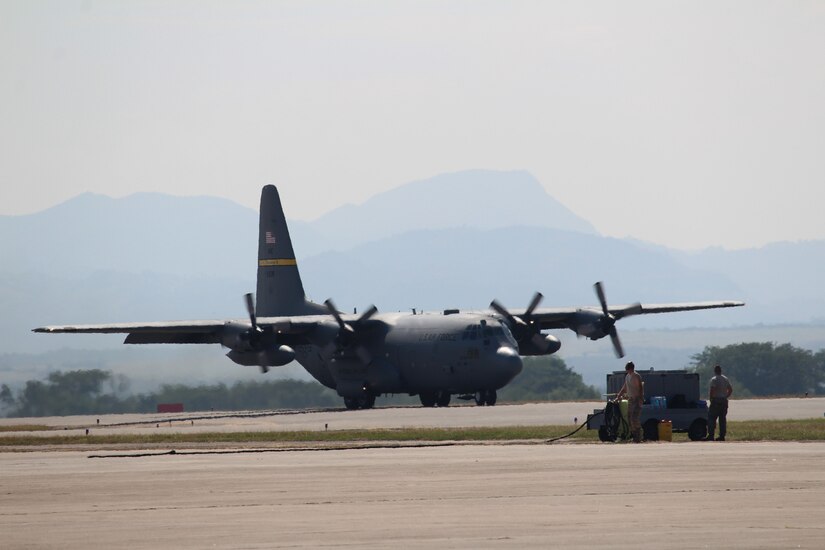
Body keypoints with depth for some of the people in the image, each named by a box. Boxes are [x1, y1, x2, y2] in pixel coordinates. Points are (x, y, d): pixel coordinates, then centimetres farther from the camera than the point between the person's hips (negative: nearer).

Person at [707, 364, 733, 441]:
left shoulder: (714, 379, -10)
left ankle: (711, 435, -10)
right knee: (723, 419, 8)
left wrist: (710, 399, -6)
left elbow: (712, 390, -19)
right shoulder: (726, 379, 12)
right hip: (724, 401, 7)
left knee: (711, 418, -4)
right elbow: (730, 390, 15)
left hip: (716, 401, -7)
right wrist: (726, 397, 16)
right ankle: (722, 436, 6)